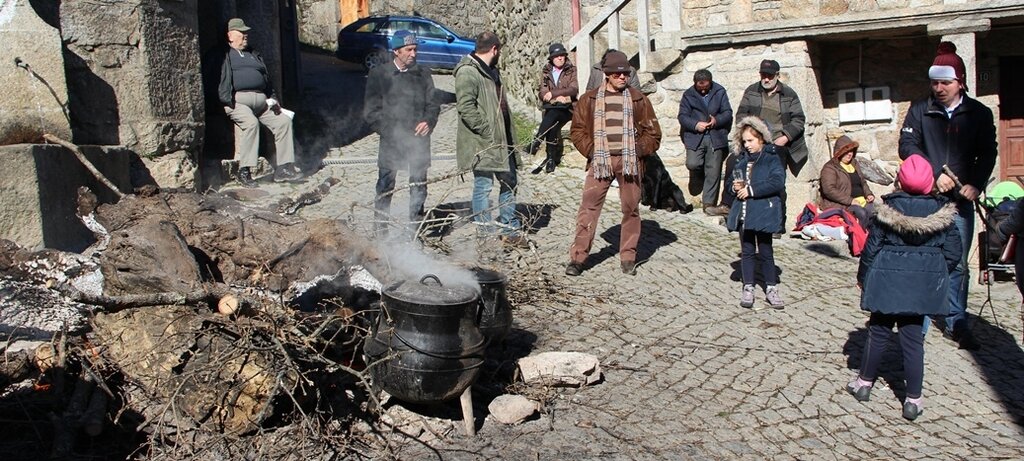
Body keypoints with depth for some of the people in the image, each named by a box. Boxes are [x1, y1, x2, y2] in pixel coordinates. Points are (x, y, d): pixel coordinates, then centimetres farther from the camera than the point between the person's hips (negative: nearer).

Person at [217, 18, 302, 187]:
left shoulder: (253, 54, 29)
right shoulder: (225, 54, 10)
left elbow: (266, 77, 26)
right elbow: (221, 79, -2)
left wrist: (271, 99, 14)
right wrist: (227, 101, -14)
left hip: (261, 101, 7)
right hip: (238, 100, -7)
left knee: (284, 120, -8)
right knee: (251, 122, -33)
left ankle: (283, 168, -7)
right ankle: (244, 171, -30)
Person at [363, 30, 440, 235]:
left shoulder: (423, 74, 12)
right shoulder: (378, 75, 2)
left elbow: (432, 103, 14)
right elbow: (371, 111, 0)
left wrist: (428, 121, -7)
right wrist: (391, 131, -10)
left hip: (418, 140, 3)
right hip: (391, 142, -3)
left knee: (418, 189, 6)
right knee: (385, 189, 0)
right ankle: (381, 232, 11)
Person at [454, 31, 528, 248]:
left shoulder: (492, 71, 18)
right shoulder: (467, 72, -14)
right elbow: (465, 107, -23)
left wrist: (508, 136, 16)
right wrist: (488, 132, -22)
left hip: (502, 140, 10)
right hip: (482, 144, -10)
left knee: (509, 183, 14)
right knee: (483, 187, -1)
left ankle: (510, 230, 25)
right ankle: (486, 235, 8)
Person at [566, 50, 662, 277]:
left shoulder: (638, 99, 6)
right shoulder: (589, 99, 6)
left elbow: (653, 134, 8)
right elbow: (577, 130, 7)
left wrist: (637, 151, -6)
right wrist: (592, 151, -5)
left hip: (629, 162, 1)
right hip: (600, 161, -1)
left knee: (631, 209, 6)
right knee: (589, 207, -7)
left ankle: (628, 258, 18)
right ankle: (577, 258, -3)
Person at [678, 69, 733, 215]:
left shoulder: (720, 92, 5)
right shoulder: (688, 95, 4)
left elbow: (728, 113, 5)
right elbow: (682, 116, -1)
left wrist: (717, 120, -15)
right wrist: (695, 125, -18)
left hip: (716, 137, 0)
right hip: (695, 136, 0)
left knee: (713, 170, -2)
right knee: (692, 164, -16)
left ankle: (709, 202, 6)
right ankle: (698, 181, 19)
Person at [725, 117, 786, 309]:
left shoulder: (772, 158, -4)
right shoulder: (742, 159, 13)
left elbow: (778, 182, -18)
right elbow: (731, 185, 20)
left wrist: (751, 190, -18)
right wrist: (735, 188, -4)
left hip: (764, 213, -5)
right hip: (744, 213, 5)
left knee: (765, 252, 3)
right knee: (747, 251, 10)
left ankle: (771, 288, 15)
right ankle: (748, 288, 18)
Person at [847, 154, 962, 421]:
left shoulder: (888, 209, -10)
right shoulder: (942, 211, -4)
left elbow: (872, 247, -6)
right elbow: (953, 251, 1)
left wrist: (863, 276, 6)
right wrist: (938, 276, 17)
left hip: (887, 281, -1)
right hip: (923, 285, 2)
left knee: (878, 332, 13)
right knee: (913, 339, 6)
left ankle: (865, 382, 26)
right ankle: (913, 399, 10)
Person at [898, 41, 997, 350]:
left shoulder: (979, 113, 7)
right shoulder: (920, 110, 4)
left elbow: (988, 154, 5)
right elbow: (907, 146, -5)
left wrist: (976, 184, -12)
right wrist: (935, 174, -17)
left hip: (960, 200, 1)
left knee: (958, 264, 4)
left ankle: (956, 323, 14)